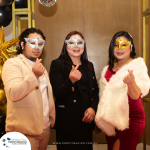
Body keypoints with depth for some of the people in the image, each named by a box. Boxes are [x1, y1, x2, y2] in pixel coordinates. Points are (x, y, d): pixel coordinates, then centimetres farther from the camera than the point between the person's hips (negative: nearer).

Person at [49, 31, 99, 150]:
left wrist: (93, 108, -2)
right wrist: (71, 80, -30)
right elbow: (58, 93, -12)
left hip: (86, 119, 5)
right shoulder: (57, 64, -4)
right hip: (67, 121, -5)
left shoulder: (89, 66, 14)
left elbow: (95, 90, 15)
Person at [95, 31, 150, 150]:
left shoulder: (137, 65, -6)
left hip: (131, 119, -5)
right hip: (111, 118, 5)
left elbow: (136, 95, -17)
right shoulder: (108, 69, 8)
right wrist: (99, 121, 17)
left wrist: (131, 82, -38)